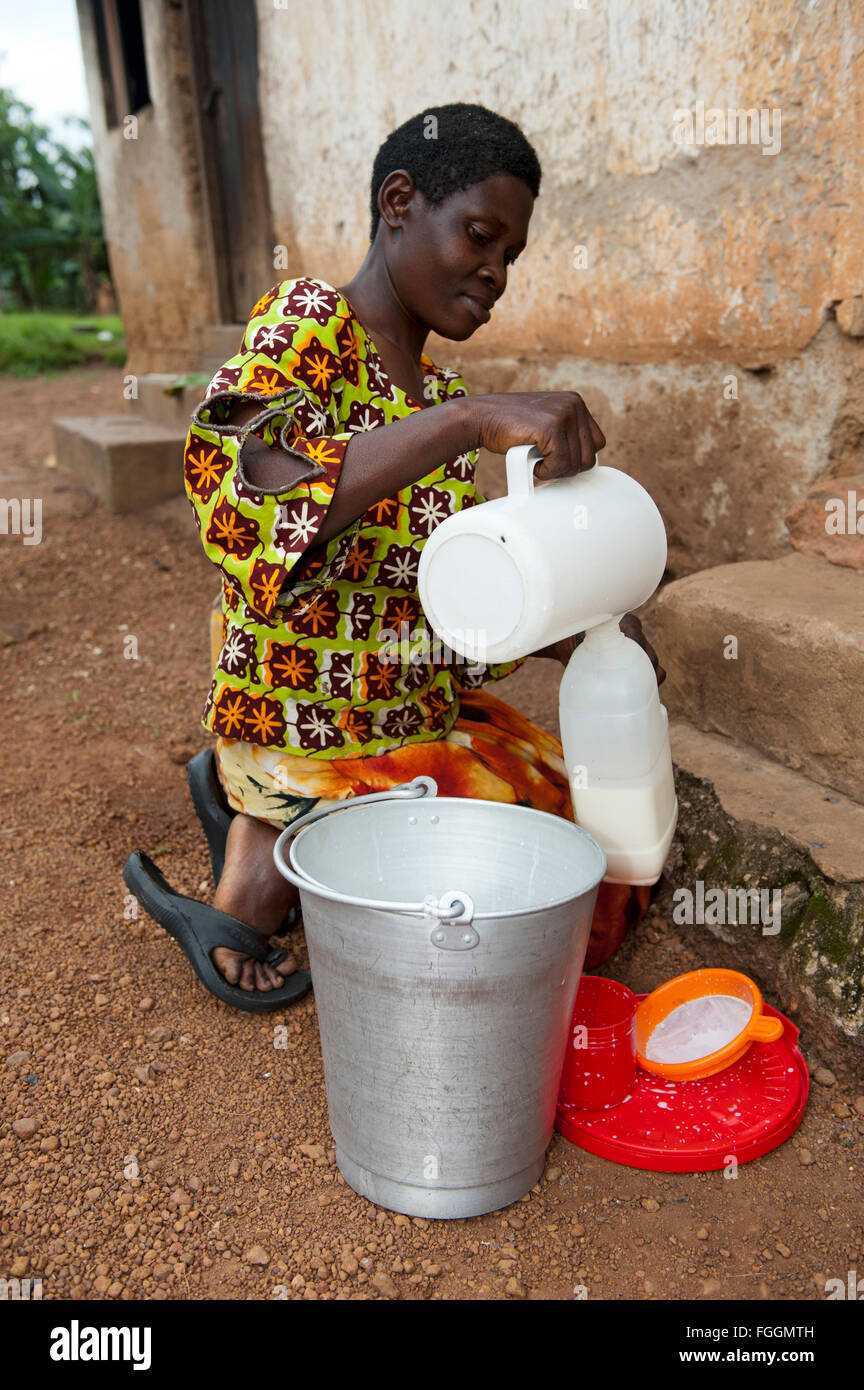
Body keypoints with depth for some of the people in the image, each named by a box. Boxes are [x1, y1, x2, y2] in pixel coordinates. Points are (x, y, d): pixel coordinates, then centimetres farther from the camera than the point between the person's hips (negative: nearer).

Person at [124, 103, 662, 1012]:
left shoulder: (439, 393, 10)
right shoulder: (305, 322, -13)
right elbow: (238, 507, -33)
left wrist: (577, 637, -4)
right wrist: (470, 421, -39)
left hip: (426, 718, 8)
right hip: (306, 735, -8)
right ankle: (263, 871, 2)